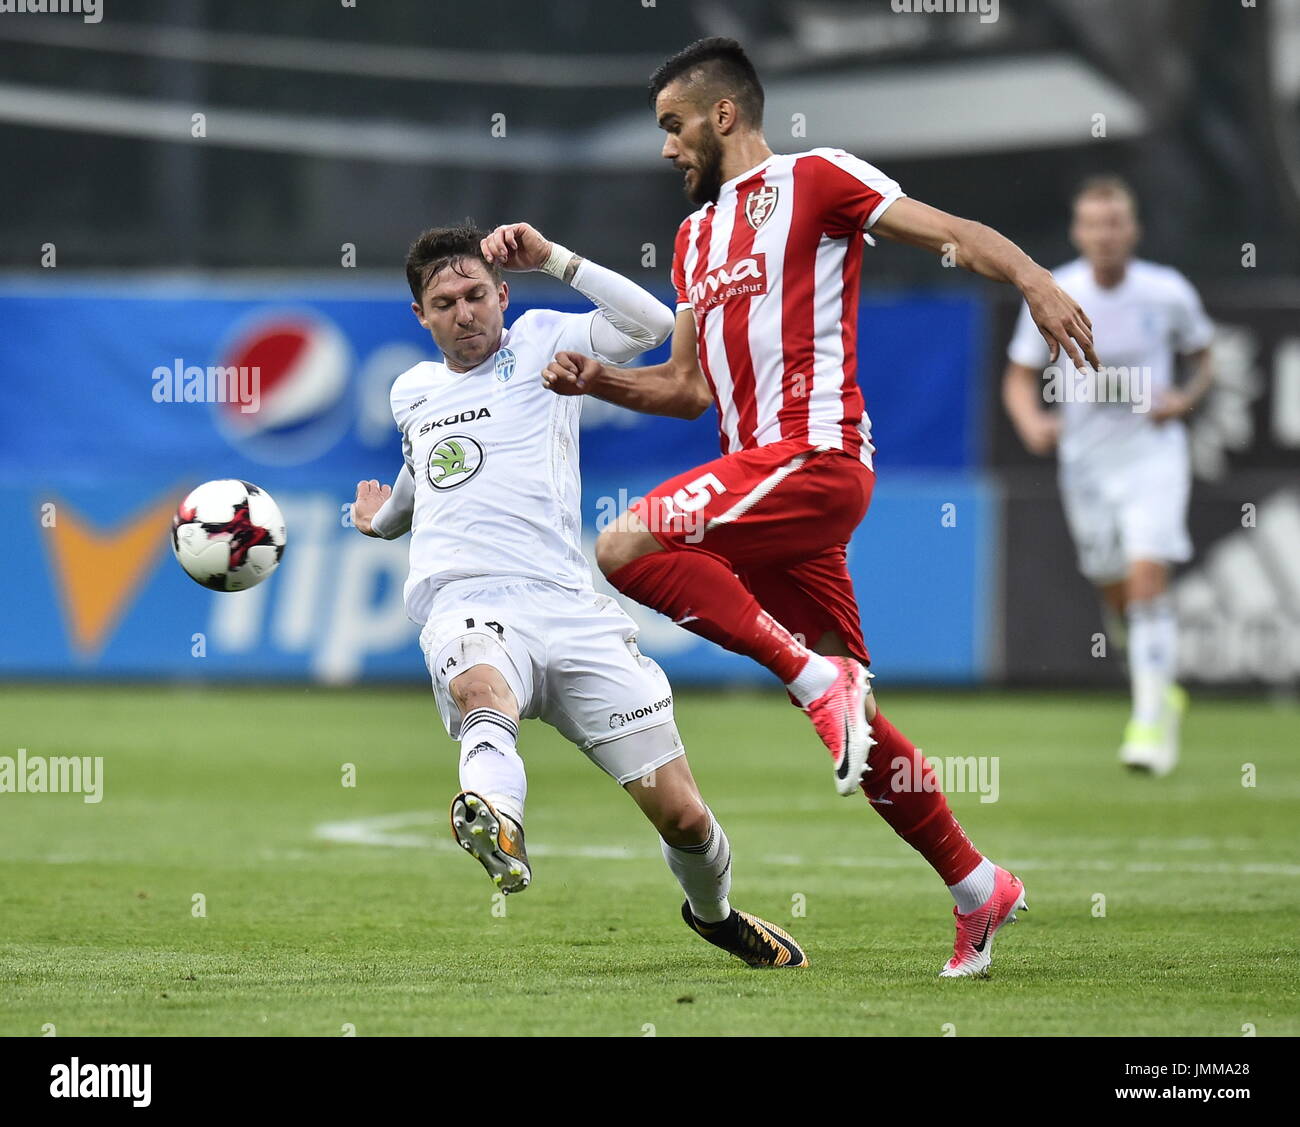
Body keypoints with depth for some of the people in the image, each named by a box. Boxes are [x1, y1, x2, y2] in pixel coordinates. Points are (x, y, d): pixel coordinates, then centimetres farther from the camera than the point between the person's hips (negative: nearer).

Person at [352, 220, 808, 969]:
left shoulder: (541, 343, 12)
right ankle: (495, 811, -73)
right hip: (465, 607, 1)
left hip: (569, 610, -1)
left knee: (681, 815, -3)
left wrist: (552, 258, -8)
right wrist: (382, 520, 64)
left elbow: (652, 324, -7)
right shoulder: (411, 391, 25)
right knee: (481, 690, -41)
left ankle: (714, 912, 29)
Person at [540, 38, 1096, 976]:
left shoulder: (813, 180, 0)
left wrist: (1033, 279, -26)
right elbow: (691, 388, 27)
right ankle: (978, 889, 12)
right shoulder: (696, 238, 24)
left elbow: (955, 233, -8)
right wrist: (597, 380, 10)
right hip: (761, 466, 8)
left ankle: (818, 676, -21)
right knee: (850, 718, 5)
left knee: (626, 549, -24)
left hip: (815, 453, -8)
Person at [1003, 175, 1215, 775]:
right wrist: (1032, 422, -20)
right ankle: (1163, 691, 37)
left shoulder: (1168, 292, -8)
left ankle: (1151, 722, -16)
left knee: (1147, 578, -19)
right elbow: (1020, 378, 1)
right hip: (1086, 461, 2)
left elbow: (1204, 358, 10)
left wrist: (1185, 399, -11)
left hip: (1153, 453, -2)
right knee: (1116, 597, 10)